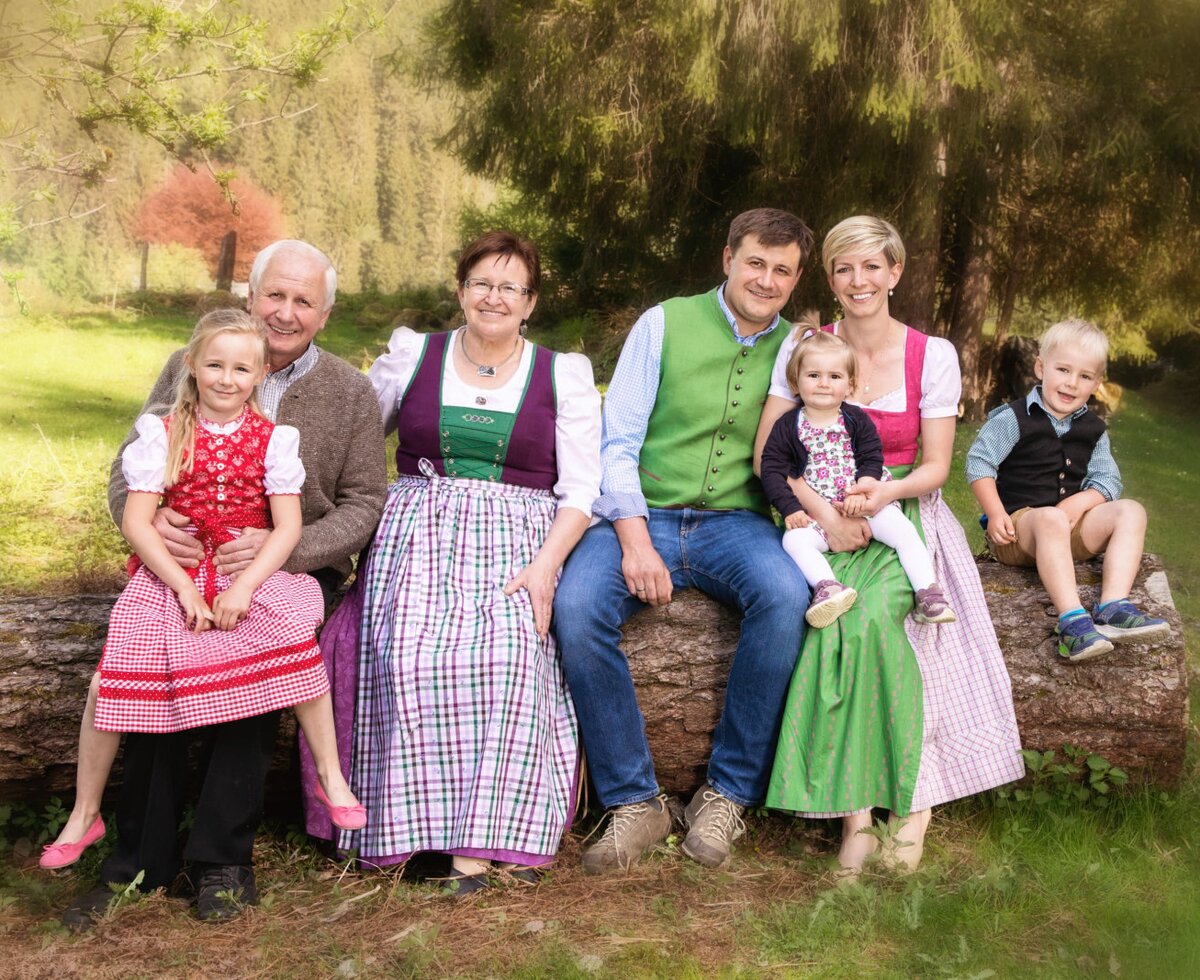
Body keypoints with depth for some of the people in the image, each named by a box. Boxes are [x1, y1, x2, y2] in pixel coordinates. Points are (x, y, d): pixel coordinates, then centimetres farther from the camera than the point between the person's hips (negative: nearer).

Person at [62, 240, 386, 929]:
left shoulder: (352, 393, 3)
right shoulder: (192, 366, 6)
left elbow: (365, 504, -1)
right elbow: (129, 468, 7)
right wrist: (148, 519, -18)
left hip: (297, 570, -1)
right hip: (187, 562, 2)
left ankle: (222, 857, -15)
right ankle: (142, 859, -12)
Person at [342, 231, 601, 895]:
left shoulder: (563, 375, 12)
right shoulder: (412, 357, 14)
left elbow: (580, 488, 4)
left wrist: (546, 564, -11)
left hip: (517, 539, -1)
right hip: (419, 532, 1)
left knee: (506, 652, -31)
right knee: (413, 655, -29)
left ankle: (498, 830, -26)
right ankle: (436, 823, -21)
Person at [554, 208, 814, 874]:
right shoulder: (664, 324, 4)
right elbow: (617, 443, -1)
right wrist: (635, 541, -14)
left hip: (736, 521, 1)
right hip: (644, 514, -1)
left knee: (785, 595, -32)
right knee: (576, 605, -30)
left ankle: (728, 793, -17)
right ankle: (635, 801, -15)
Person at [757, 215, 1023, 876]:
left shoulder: (932, 356, 2)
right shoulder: (805, 346, 3)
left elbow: (936, 466, 3)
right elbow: (768, 453, -1)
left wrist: (887, 492, -20)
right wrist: (824, 512, -16)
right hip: (825, 523, 1)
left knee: (870, 617, -32)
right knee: (835, 621, -30)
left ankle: (860, 808, -19)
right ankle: (859, 807, -22)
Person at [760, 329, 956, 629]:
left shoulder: (857, 419, 4)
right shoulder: (787, 426, 2)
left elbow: (872, 459, -1)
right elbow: (772, 469, -2)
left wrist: (860, 492, -19)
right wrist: (790, 509, -13)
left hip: (865, 501, 1)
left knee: (904, 530, -21)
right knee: (793, 540, -29)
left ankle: (927, 592, -20)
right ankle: (827, 587, -47)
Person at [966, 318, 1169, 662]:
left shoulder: (1092, 430, 14)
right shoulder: (1014, 418, -2)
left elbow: (1107, 480, 8)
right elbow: (979, 462, -6)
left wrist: (1080, 502, -14)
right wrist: (995, 514, -17)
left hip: (1072, 524, 6)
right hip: (1018, 523, -6)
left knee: (1130, 512, -16)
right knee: (1050, 519, -39)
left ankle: (1114, 607, -33)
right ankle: (1072, 621, -50)